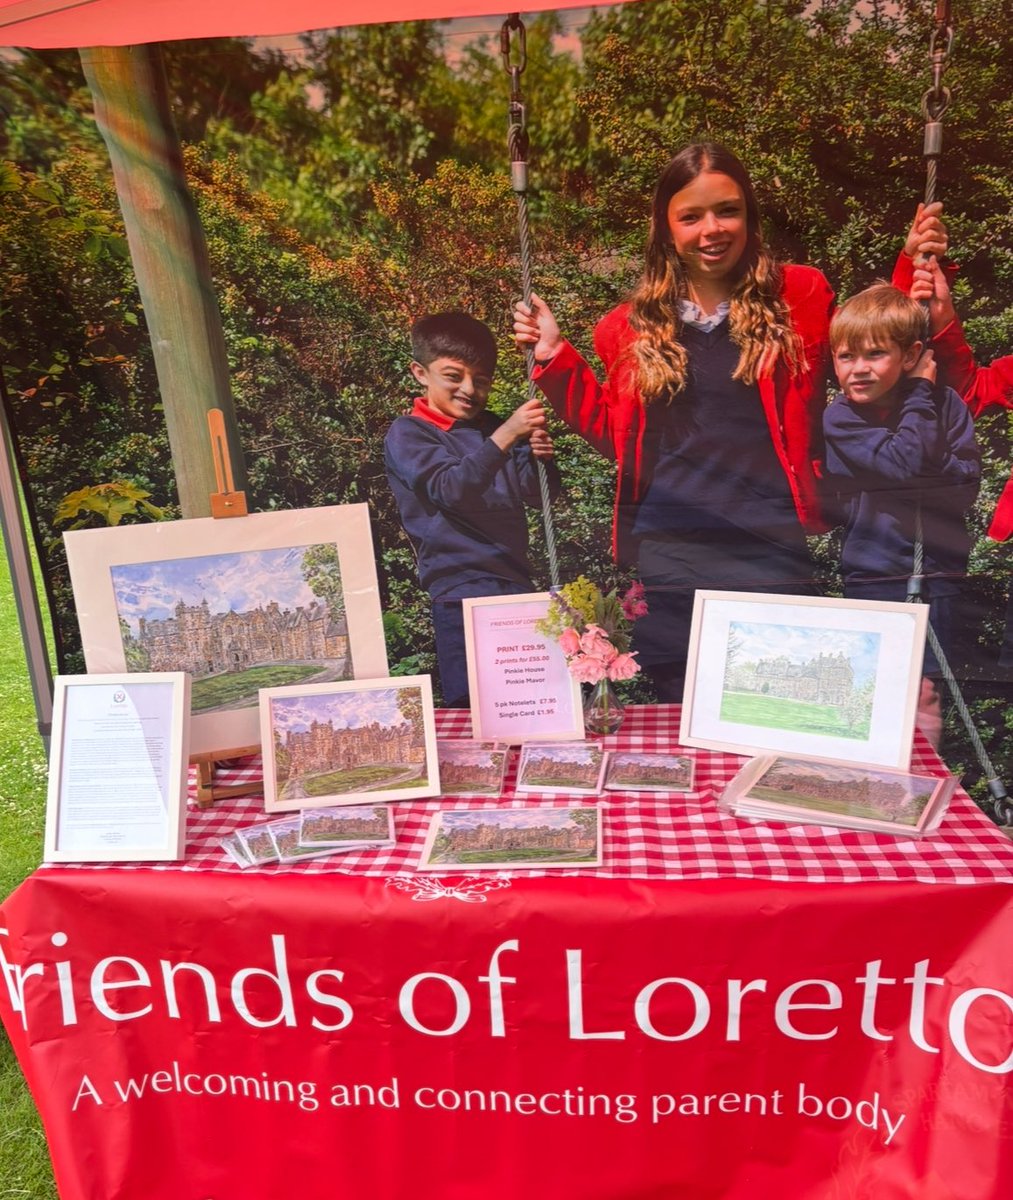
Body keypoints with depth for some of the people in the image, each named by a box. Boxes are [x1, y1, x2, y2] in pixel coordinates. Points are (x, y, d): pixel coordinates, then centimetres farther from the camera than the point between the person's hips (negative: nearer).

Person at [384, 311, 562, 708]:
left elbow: (540, 493, 10)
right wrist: (504, 438, -29)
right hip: (462, 594, -6)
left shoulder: (491, 426, 14)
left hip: (517, 583, 6)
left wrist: (540, 458, -11)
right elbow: (451, 489, -19)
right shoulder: (407, 434, -2)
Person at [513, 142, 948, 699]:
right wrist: (555, 357, 8)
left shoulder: (799, 298, 3)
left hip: (771, 556, -1)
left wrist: (915, 271, -2)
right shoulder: (634, 325, 8)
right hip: (666, 562, 2)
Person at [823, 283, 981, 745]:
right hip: (873, 578, -2)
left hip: (938, 576, 2)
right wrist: (919, 395, -9)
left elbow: (966, 484, -7)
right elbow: (904, 462, -18)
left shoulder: (945, 404, 2)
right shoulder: (840, 417, -5)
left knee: (923, 698, 10)